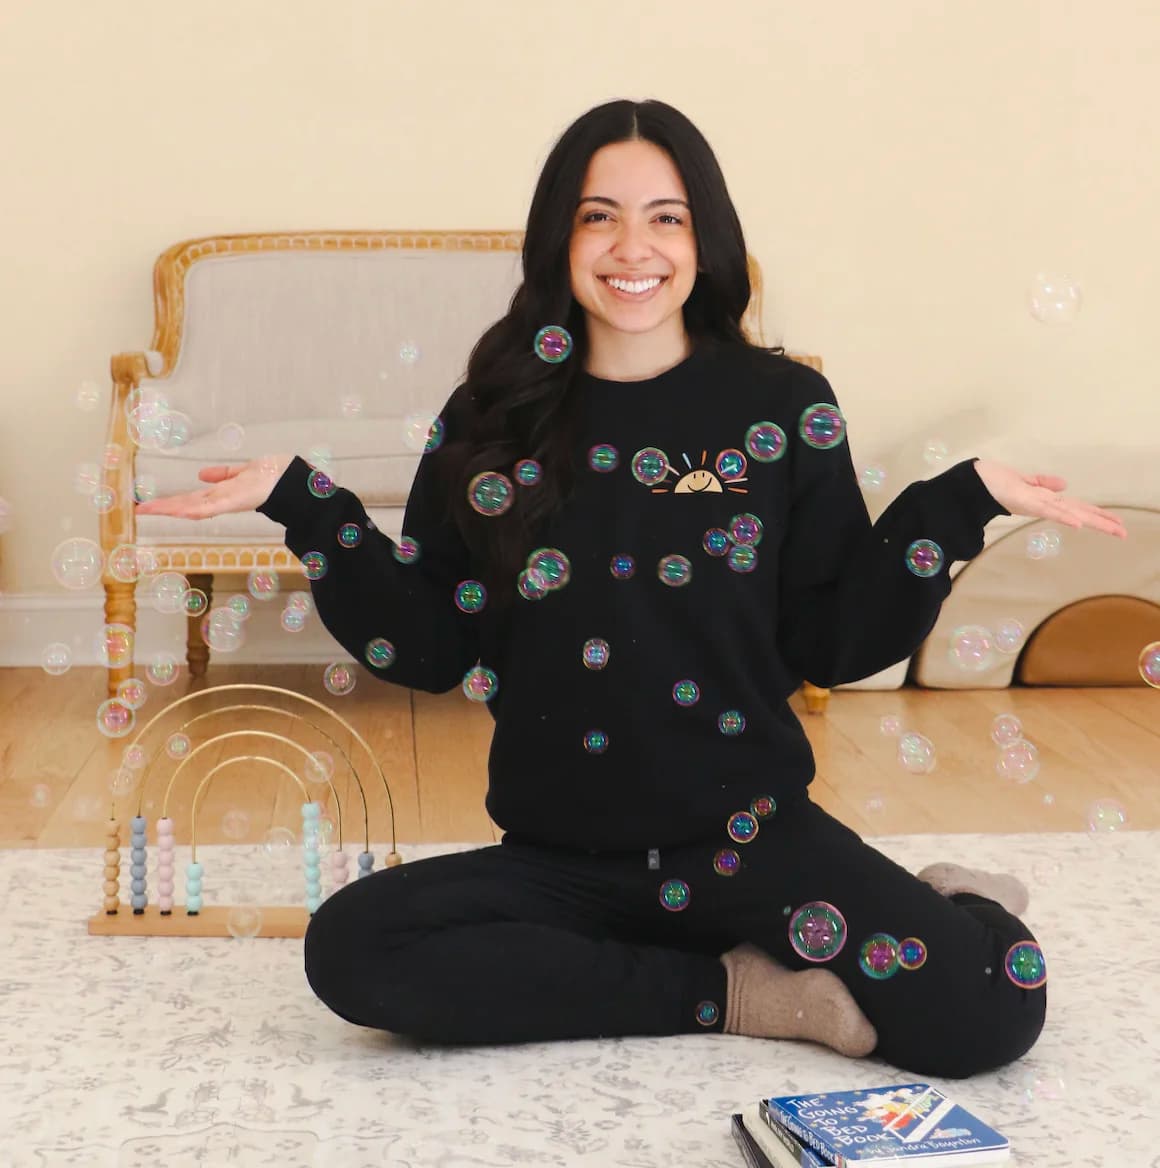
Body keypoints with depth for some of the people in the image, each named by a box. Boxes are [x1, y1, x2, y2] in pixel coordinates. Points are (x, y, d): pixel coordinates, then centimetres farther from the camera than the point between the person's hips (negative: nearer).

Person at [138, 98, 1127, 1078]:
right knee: (349, 946, -25)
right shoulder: (495, 420, 1)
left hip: (749, 836, -2)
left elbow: (835, 646, 0)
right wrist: (300, 502, -5)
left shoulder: (782, 406, -2)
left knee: (987, 1013, -25)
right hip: (560, 855, 3)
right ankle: (730, 990, -12)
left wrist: (963, 503, -9)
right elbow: (431, 648, 1)